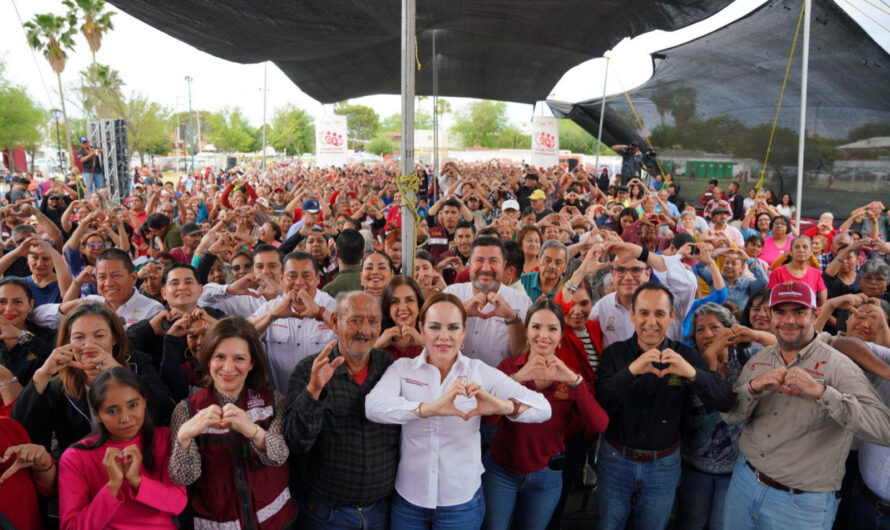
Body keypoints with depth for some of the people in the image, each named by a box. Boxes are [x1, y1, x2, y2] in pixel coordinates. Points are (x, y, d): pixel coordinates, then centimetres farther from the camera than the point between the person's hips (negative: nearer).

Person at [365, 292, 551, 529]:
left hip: (462, 502, 0)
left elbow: (543, 409, -14)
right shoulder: (402, 368, -6)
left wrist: (502, 405, -35)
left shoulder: (481, 372, -7)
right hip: (407, 499, 0)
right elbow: (373, 407, -25)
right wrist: (428, 408, -40)